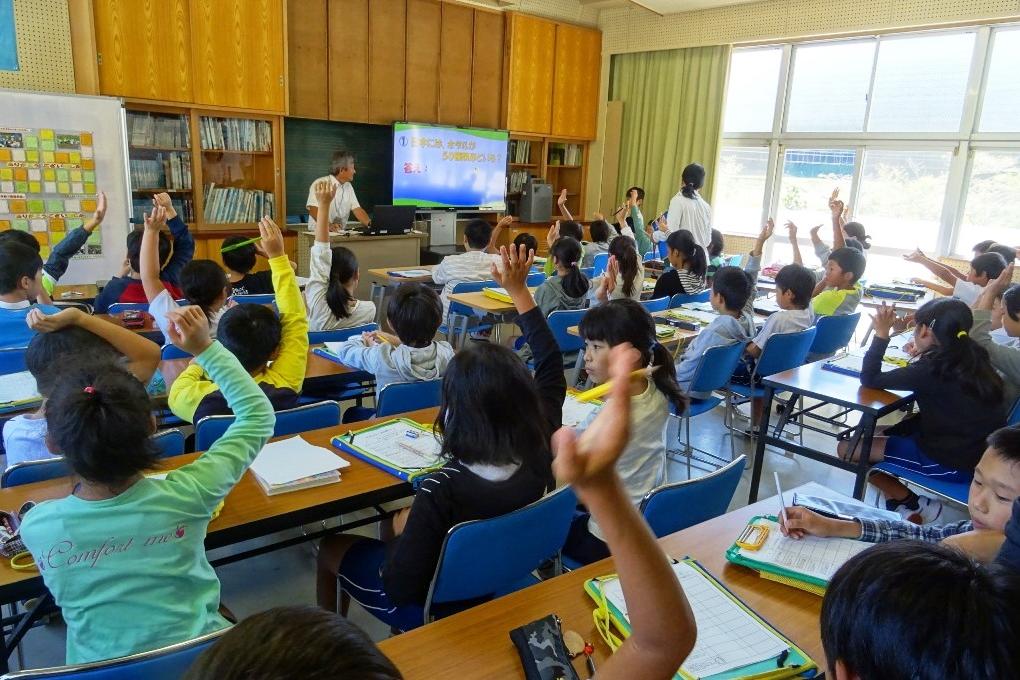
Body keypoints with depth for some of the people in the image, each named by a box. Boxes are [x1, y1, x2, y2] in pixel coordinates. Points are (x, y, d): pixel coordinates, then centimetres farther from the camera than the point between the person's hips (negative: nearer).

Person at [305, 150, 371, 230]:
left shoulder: (348, 186, 15)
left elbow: (357, 209, 11)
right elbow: (313, 209, -16)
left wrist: (371, 224, -7)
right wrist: (328, 225, -31)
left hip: (341, 233, 5)